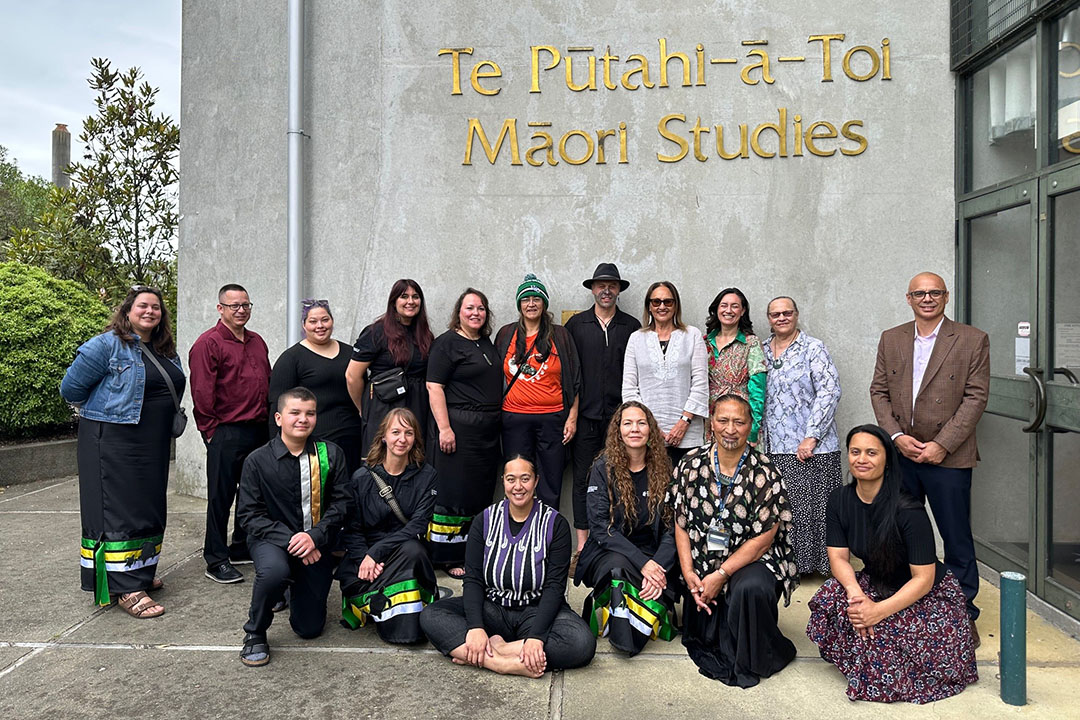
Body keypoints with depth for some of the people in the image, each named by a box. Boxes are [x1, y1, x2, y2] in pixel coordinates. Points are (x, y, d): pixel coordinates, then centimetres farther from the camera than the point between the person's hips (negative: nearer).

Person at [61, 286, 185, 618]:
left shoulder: (167, 352, 12)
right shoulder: (107, 345, -9)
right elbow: (71, 388, -7)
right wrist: (105, 412, 5)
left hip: (153, 444, 8)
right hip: (114, 443, -7)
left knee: (149, 509, 13)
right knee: (118, 510, -6)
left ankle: (138, 573, 27)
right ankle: (127, 590, -3)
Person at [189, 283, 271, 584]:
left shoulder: (257, 342, 16)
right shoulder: (209, 342, -7)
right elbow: (202, 392, -11)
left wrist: (269, 421, 13)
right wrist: (211, 430, -11)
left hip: (260, 431, 7)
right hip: (226, 433, -7)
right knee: (221, 497, 1)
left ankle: (242, 549, 30)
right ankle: (216, 561, 12)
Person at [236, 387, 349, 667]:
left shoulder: (330, 455, -3)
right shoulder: (258, 460, -7)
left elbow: (341, 503, -5)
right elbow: (250, 515, -9)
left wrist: (314, 537, -21)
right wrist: (291, 539, -21)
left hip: (316, 544, 2)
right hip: (272, 539, -2)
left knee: (310, 628, 6)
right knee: (274, 571, -38)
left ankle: (294, 588, 41)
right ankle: (254, 633, -7)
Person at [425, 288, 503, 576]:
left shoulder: (487, 342, 16)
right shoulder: (447, 342, -6)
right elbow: (434, 387, -13)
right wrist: (444, 428, -20)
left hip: (488, 429, 8)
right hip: (458, 427, -8)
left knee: (482, 492, 11)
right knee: (455, 491, -3)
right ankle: (451, 558, 7)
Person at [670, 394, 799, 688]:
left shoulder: (765, 473, -10)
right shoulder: (690, 464, 0)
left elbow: (763, 538, -11)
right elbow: (681, 525, 4)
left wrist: (721, 574, -17)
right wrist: (689, 574, -7)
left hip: (753, 561, -3)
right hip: (703, 566, 4)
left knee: (750, 588, -34)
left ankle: (753, 662, -10)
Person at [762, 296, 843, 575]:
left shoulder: (813, 348, -3)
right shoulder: (762, 351, 12)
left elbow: (829, 392, -11)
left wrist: (812, 437, -16)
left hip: (811, 448, -4)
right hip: (774, 447, 5)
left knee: (813, 505, -1)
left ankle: (820, 563, 13)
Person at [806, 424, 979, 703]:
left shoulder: (907, 510, -25)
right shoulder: (839, 500, -7)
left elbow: (923, 579, -22)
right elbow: (838, 557, -6)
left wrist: (880, 611, -31)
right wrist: (855, 593, -27)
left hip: (928, 595, -4)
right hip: (876, 585, 5)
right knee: (829, 598, -25)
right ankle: (863, 666, 2)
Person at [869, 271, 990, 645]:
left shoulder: (973, 340, -1)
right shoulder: (890, 339, 9)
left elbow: (976, 397, -6)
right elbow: (879, 391, 7)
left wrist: (941, 445, -13)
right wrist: (897, 437, -6)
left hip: (948, 456, -3)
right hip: (900, 453, 3)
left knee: (957, 538, 5)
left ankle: (963, 613, 21)